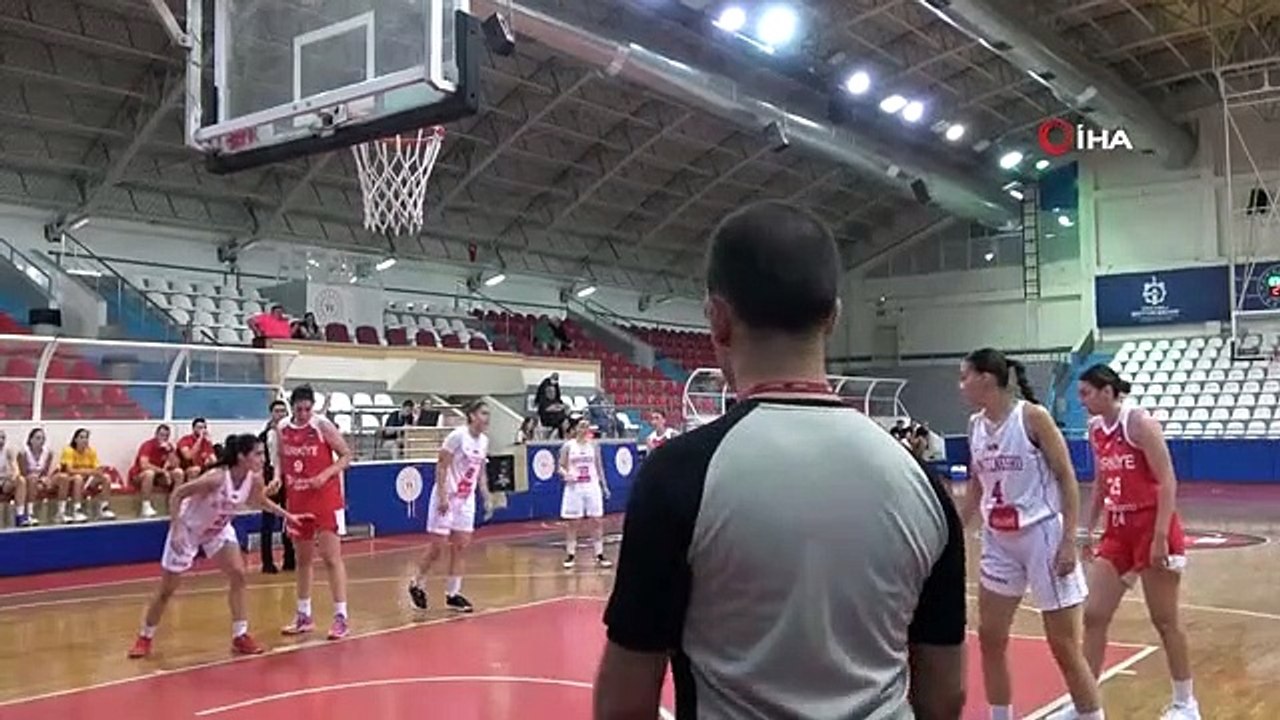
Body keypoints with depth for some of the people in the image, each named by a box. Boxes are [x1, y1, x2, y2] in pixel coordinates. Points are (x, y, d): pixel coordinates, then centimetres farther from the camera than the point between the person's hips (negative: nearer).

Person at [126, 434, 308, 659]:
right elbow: (177, 494, -28)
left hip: (218, 529, 5)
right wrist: (176, 529, -32)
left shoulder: (254, 479, -18)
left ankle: (240, 636, 1)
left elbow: (261, 501, 6)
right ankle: (145, 638, 25)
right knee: (167, 589, 4)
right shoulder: (216, 477, -37)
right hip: (188, 529, -5)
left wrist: (287, 516, 2)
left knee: (237, 575, -9)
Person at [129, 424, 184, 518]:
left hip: (158, 475, 6)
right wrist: (163, 471, -29)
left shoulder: (168, 446, -2)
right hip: (138, 475, -6)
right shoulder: (148, 445, -21)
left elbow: (175, 465, -10)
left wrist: (169, 450, -23)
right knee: (150, 473, -39)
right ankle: (146, 507, -37)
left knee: (179, 472, -12)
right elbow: (144, 465, -34)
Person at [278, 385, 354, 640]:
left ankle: (341, 616, -4)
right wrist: (278, 478, 1)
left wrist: (326, 474, -20)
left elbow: (346, 455, -8)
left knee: (331, 557, -7)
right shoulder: (283, 430, 4)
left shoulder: (322, 425, -10)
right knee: (302, 559, 13)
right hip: (297, 501, 5)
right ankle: (304, 615, 25)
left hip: (325, 500, -5)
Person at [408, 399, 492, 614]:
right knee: (437, 547, -2)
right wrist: (442, 497, -22)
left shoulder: (484, 440, 5)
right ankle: (417, 584, 19)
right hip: (447, 498, -7)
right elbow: (441, 467, -17)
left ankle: (453, 594, 12)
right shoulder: (457, 436, -17)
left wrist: (486, 497, 9)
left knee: (460, 547, 5)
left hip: (466, 500, 7)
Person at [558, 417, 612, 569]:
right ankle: (570, 555, 12)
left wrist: (604, 486, 8)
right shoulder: (568, 446, -1)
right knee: (572, 523, 2)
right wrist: (565, 474, -21)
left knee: (597, 521, 0)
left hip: (592, 487, 2)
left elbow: (599, 466, 12)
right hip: (574, 488, -2)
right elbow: (561, 467, 1)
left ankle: (599, 555, 6)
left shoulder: (593, 445, 6)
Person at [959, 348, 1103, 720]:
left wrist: (1069, 542, -17)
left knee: (1064, 648, 1)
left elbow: (1067, 479, -12)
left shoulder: (1033, 416, -13)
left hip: (1043, 536, -6)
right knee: (990, 638, 9)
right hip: (998, 542, 6)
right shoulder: (975, 425, 5)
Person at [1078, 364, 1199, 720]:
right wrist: (1088, 528, 15)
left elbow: (1167, 481, -17)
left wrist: (1160, 537, -22)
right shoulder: (1095, 429, 7)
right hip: (1118, 531, 7)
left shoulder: (1139, 422, -15)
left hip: (1153, 530, -7)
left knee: (1164, 620, 5)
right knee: (1093, 615, 3)